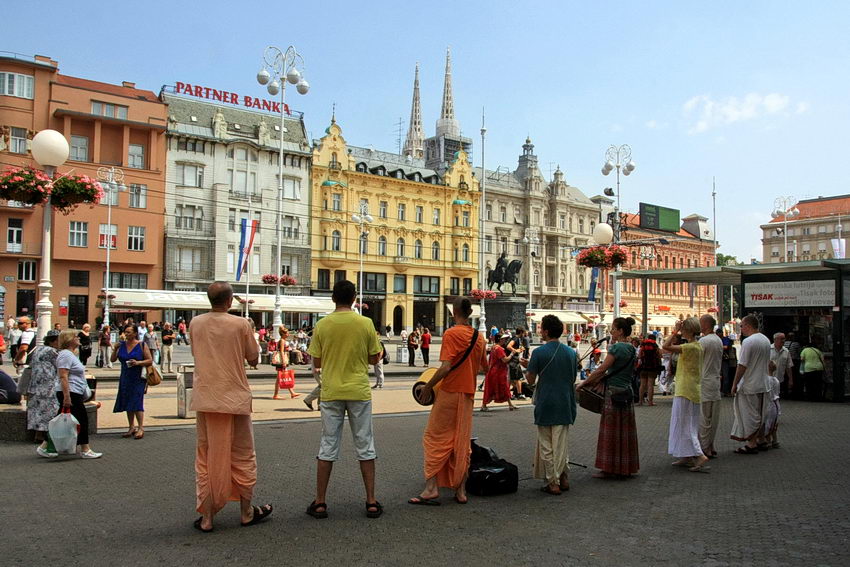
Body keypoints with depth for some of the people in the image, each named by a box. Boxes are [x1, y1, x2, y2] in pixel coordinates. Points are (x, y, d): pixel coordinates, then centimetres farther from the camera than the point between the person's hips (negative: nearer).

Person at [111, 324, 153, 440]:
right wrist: (115, 349, -8)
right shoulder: (122, 345, 7)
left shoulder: (142, 345, -4)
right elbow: (112, 359, 7)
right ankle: (131, 428, 19)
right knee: (127, 403, 9)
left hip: (138, 378, -5)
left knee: (137, 402, -11)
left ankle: (141, 428, -7)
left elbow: (150, 360, -4)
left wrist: (138, 363, -19)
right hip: (125, 377, 5)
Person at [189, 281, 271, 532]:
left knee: (206, 458, 11)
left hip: (205, 399, 3)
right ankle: (247, 511, 22)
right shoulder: (241, 324, -11)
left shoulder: (195, 323, 0)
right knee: (242, 456, 11)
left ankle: (206, 516, 13)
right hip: (235, 398, -3)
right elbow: (253, 359, -2)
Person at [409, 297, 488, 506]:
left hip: (449, 393, -6)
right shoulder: (479, 337, 7)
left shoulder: (451, 334, -13)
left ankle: (431, 489, -2)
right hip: (468, 394, 6)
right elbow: (485, 368, 16)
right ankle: (460, 491, 15)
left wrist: (428, 387, -12)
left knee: (435, 438, 1)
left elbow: (446, 367, -21)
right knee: (462, 442, 12)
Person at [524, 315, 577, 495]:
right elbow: (573, 378, 11)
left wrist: (529, 366, 11)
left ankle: (552, 482, 6)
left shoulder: (539, 352, -11)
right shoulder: (571, 352, 3)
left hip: (545, 405, -4)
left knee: (546, 446, 5)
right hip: (565, 405, 4)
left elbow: (531, 380, -7)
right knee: (562, 444, 13)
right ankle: (564, 479, 18)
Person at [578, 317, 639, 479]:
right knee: (625, 430, 13)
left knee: (611, 431, 0)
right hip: (627, 392, 8)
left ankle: (610, 468, 6)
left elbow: (601, 369, -17)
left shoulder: (617, 347, -16)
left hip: (614, 392, -8)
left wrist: (584, 383, -9)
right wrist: (599, 380, 9)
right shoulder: (631, 349, 10)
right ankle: (626, 468, 21)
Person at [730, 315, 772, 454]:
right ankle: (761, 440, 27)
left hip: (750, 386, -8)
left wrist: (735, 384, -12)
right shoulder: (766, 340, 9)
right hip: (764, 384, 9)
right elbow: (768, 362, 17)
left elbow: (742, 366, -19)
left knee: (751, 416, -1)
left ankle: (751, 445, 3)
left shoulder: (748, 341, -19)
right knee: (760, 415, 18)